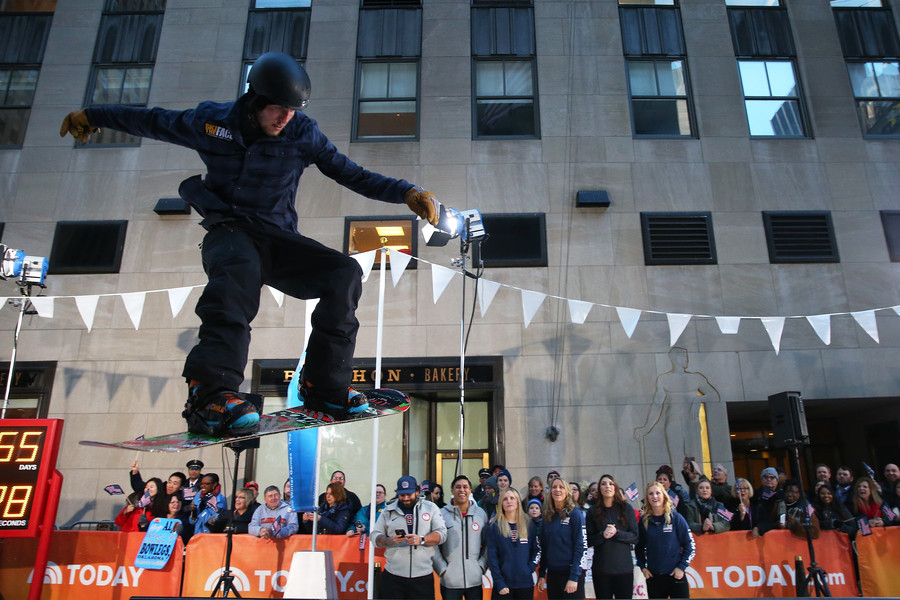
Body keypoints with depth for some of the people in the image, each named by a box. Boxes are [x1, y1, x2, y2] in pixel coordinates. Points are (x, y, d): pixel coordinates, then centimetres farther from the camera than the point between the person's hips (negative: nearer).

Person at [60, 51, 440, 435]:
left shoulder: (303, 134, 2)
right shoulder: (212, 122, 0)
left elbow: (352, 175, 3)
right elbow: (151, 122, 16)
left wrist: (408, 194, -8)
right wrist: (91, 116, 26)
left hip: (279, 239, 3)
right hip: (230, 233, -2)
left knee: (344, 272, -23)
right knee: (239, 268, -40)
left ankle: (323, 385, -19)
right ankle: (209, 394, -50)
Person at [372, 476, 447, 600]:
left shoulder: (431, 508, 9)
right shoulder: (388, 511, 12)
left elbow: (441, 533, 2)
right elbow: (375, 536, 8)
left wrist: (421, 540, -15)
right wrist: (390, 541, -13)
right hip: (393, 576, 1)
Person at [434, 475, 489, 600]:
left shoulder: (481, 514, 6)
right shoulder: (442, 514, -1)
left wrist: (482, 566, 1)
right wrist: (442, 569, -6)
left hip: (475, 580, 2)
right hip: (450, 581, -2)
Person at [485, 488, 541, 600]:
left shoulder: (529, 525, 7)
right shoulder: (494, 527, -1)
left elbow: (537, 550, 9)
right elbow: (492, 557, -5)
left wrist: (530, 569, -5)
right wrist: (499, 584, -11)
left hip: (526, 583, 2)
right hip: (504, 585, -2)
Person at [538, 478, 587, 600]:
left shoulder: (575, 513, -7)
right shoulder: (547, 515, 7)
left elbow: (581, 546, -12)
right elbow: (543, 547, 12)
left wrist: (574, 577, -16)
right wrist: (541, 574, 8)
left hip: (571, 574, -4)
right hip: (552, 574, 5)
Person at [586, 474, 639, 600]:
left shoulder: (626, 508, 4)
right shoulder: (593, 511, 4)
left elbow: (635, 537, 1)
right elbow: (589, 541, 3)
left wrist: (616, 533, -14)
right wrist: (603, 535, -15)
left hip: (624, 567, 0)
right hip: (600, 569, 0)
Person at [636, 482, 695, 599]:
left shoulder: (675, 518, -4)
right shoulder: (644, 521, 3)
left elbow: (690, 544, -1)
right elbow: (639, 547, 12)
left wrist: (681, 567, -7)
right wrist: (642, 567, 3)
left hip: (676, 575, -2)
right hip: (653, 576, 2)